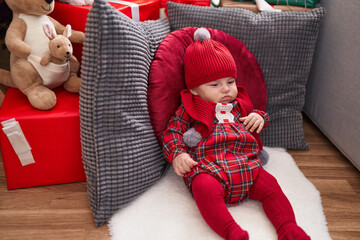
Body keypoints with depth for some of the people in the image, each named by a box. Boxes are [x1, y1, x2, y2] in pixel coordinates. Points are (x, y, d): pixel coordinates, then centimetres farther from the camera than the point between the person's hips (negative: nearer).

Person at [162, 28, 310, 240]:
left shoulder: (239, 105, 27)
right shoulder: (189, 110, 14)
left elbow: (254, 114, 41)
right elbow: (172, 132, 9)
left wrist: (259, 117, 15)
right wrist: (177, 155, -11)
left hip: (245, 163, 5)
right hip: (208, 168, -4)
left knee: (269, 185, -18)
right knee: (205, 189, -36)